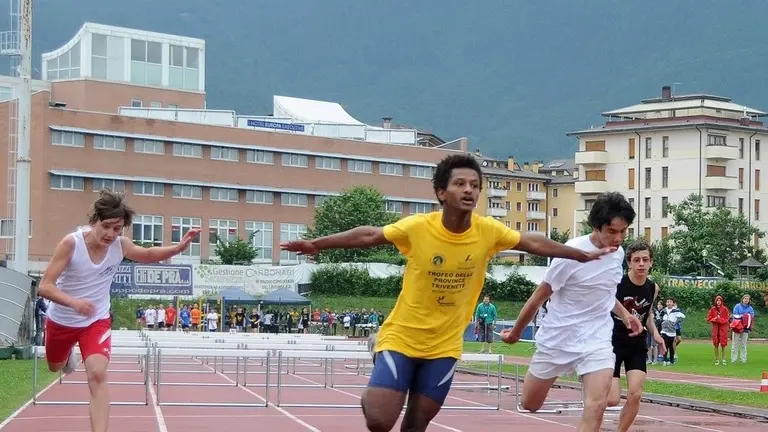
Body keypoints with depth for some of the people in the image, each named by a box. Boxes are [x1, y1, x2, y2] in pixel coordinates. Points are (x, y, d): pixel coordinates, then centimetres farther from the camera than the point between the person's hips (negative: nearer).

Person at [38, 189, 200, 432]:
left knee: (97, 375, -22)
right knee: (55, 367, 25)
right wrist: (73, 302, -48)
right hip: (61, 320, 0)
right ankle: (69, 354, 63)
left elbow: (148, 255, 6)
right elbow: (45, 286, -30)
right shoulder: (71, 243, -28)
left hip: (96, 321, 0)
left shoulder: (121, 246, -17)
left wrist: (178, 248, -15)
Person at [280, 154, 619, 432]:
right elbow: (369, 235, -3)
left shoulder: (489, 231, -10)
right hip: (401, 337, -3)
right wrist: (317, 244, -4)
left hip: (444, 346, 3)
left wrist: (583, 255, 10)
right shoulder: (417, 227, -18)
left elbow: (534, 243, 6)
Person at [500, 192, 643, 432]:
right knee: (530, 405, 12)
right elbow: (540, 296, -8)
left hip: (597, 340, 3)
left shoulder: (618, 253, 0)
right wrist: (516, 333, 2)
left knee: (597, 405, -19)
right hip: (557, 339, -3)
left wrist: (624, 314, 5)